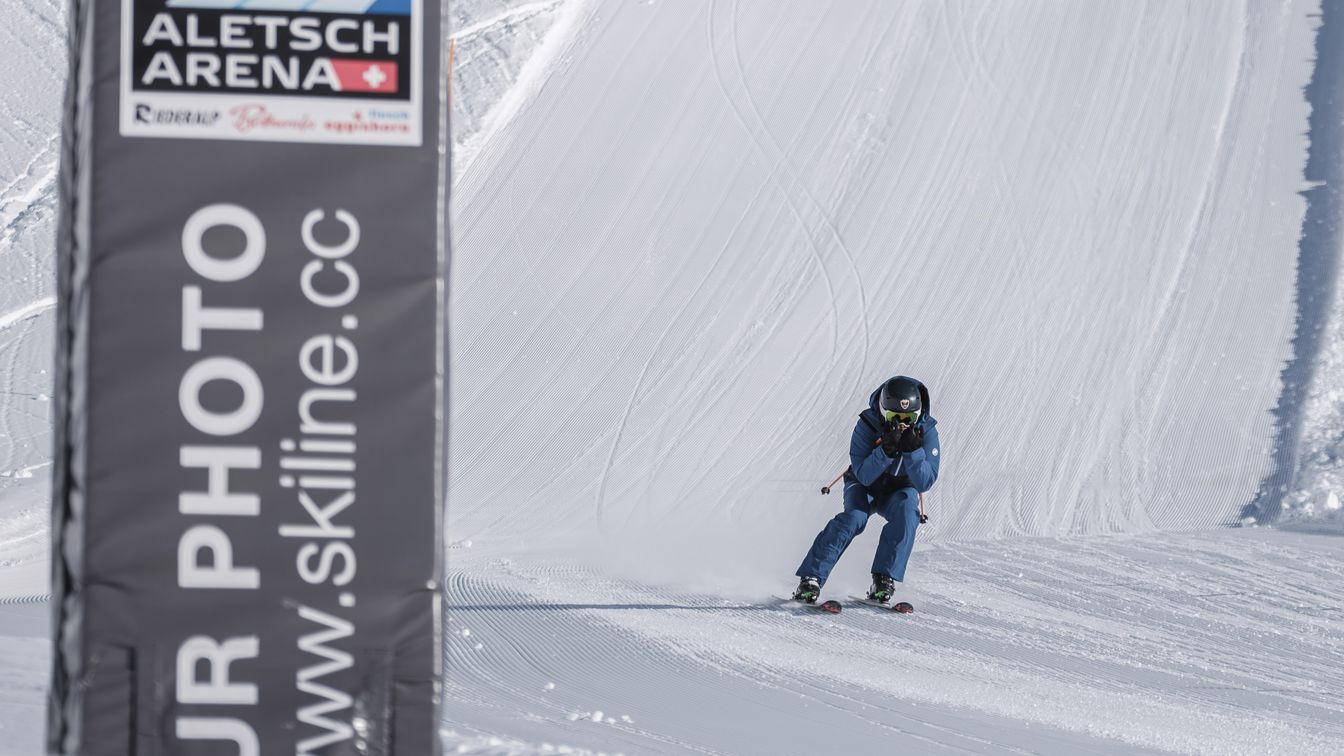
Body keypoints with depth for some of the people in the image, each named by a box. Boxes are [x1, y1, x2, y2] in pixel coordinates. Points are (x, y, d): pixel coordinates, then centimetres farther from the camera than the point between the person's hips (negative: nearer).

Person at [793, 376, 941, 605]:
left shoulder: (926, 430, -21)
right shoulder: (868, 424, -25)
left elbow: (924, 483, -24)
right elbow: (864, 476, -29)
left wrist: (913, 450, -40)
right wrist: (886, 449, -44)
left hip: (898, 490, 1)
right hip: (865, 486, -1)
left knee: (906, 509, -32)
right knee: (854, 517, -30)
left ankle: (884, 580, -30)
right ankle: (811, 579, -31)